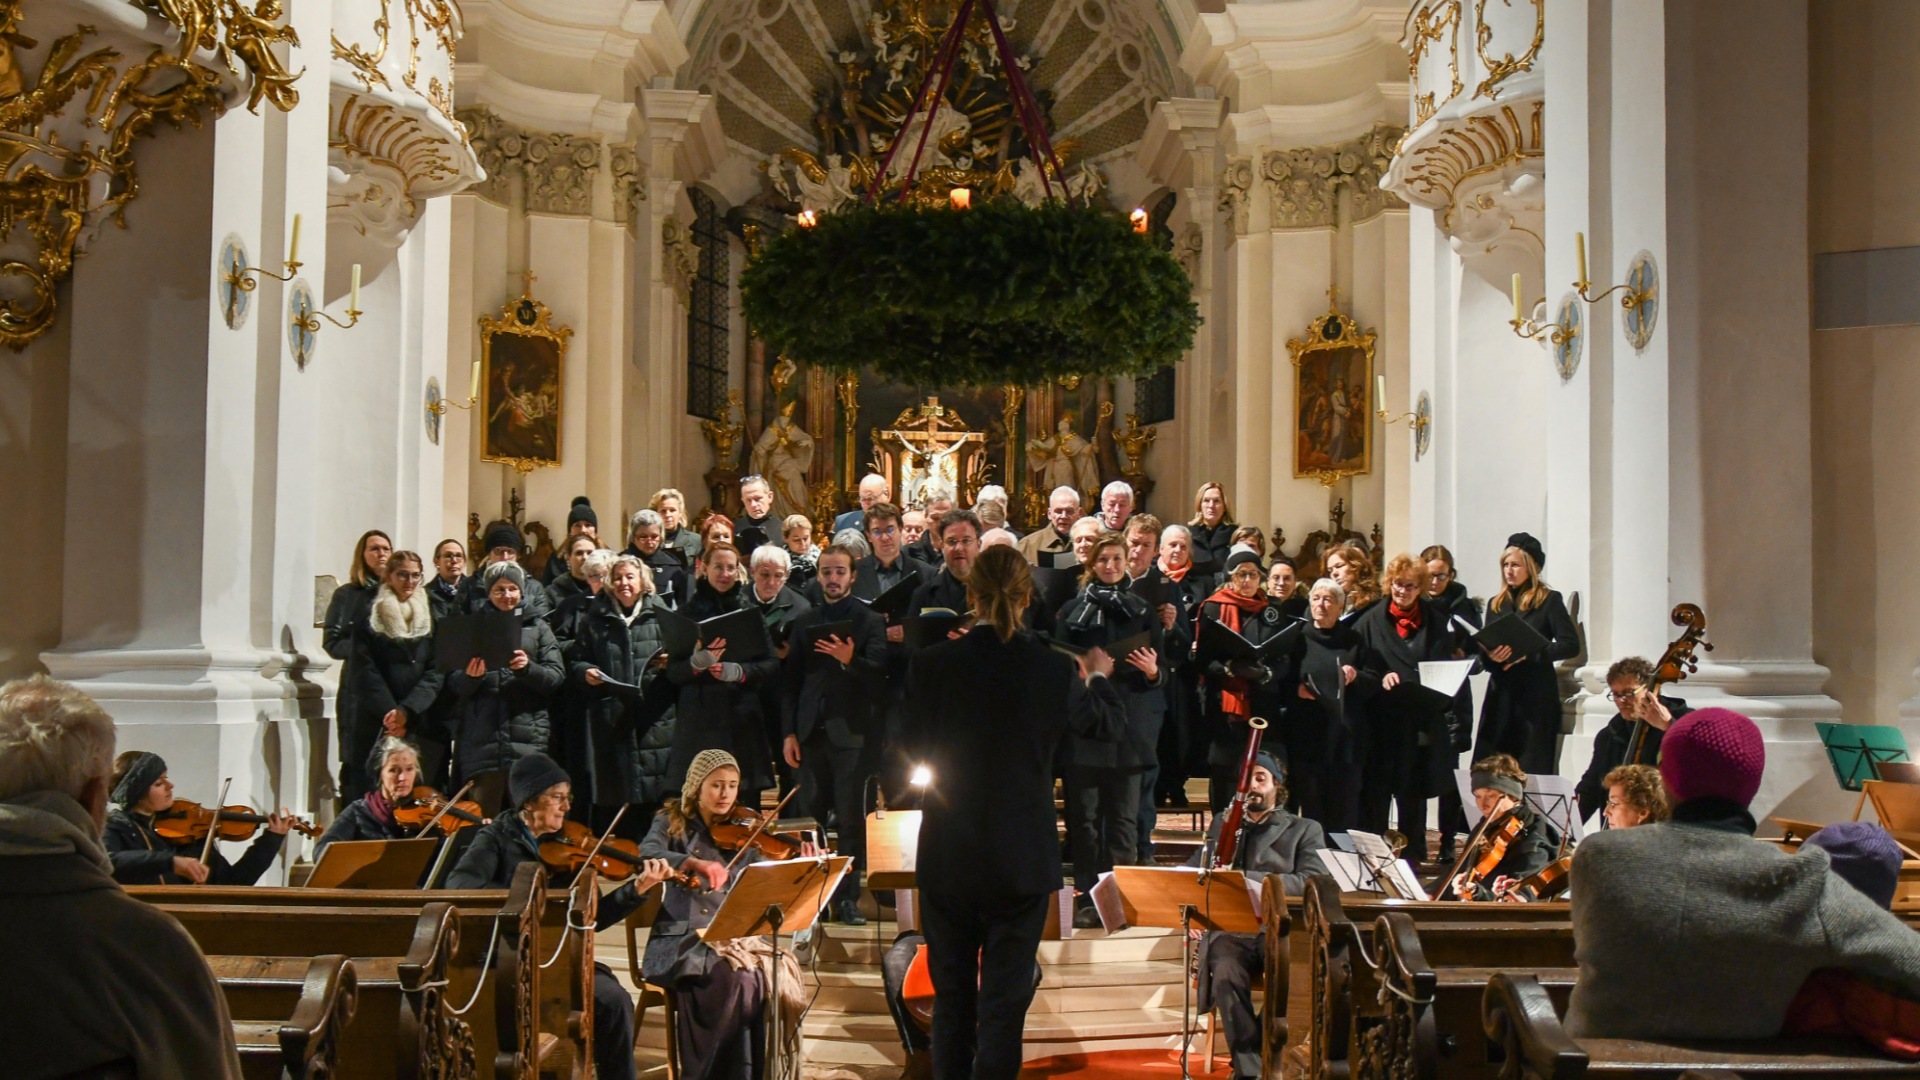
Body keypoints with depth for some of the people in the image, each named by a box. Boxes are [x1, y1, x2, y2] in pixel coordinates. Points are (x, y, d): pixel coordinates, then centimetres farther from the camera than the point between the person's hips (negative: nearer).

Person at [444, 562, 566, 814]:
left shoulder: (537, 627, 13)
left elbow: (557, 676, 3)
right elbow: (454, 685, 10)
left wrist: (528, 668, -16)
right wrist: (470, 677, -13)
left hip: (527, 736, -1)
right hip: (482, 737, 1)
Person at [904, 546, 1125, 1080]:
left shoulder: (930, 664, -11)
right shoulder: (1053, 670, -11)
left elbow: (915, 746, 4)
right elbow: (1109, 722, 9)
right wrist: (1099, 674, 30)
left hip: (946, 858, 1)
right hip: (1022, 861, -1)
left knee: (952, 997, 15)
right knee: (1005, 1001, 7)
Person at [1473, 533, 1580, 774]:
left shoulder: (1549, 601, 1)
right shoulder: (1496, 604, 15)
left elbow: (1571, 645, -8)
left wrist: (1527, 654, -17)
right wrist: (1491, 655, -8)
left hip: (1537, 696, -4)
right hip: (1501, 695, 4)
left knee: (1533, 769, -5)